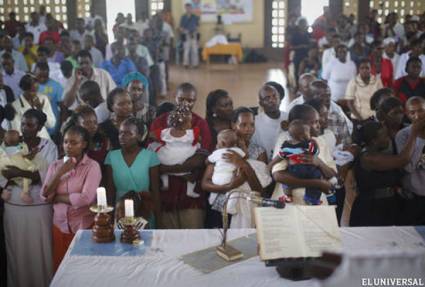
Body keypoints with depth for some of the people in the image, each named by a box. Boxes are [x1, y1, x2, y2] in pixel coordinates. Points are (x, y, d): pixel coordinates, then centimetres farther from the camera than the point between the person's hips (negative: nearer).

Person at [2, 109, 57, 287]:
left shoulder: (49, 146, -2)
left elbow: (48, 176, -15)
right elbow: (5, 173, -2)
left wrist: (17, 172, -22)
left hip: (39, 207, -2)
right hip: (13, 206, 2)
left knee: (40, 251, 4)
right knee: (16, 251, 9)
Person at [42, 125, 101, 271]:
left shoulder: (92, 166, -10)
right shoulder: (55, 165, 5)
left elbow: (85, 198, -20)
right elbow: (45, 196, -1)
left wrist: (56, 198, -7)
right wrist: (60, 173, -12)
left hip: (84, 225, -4)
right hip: (60, 224, 4)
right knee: (60, 267, 11)